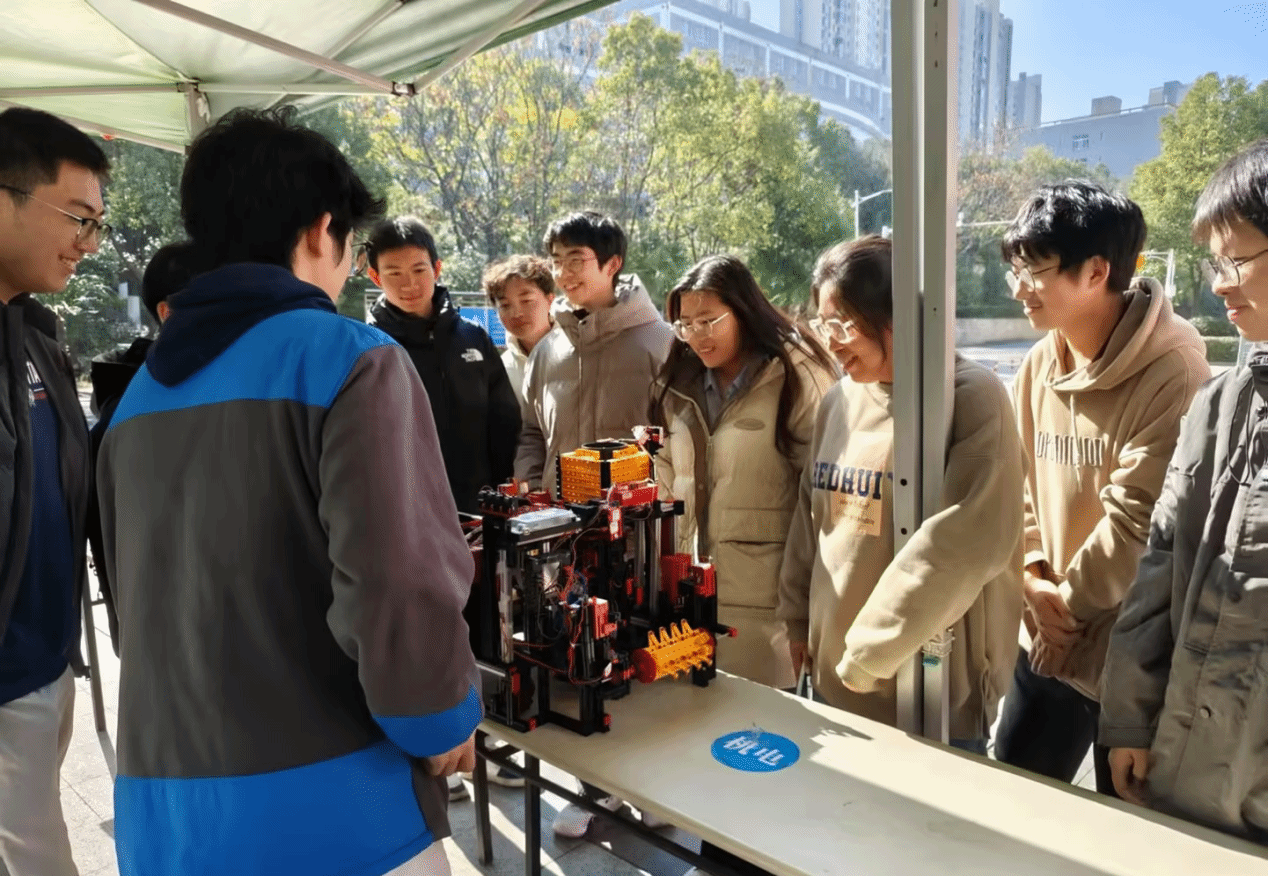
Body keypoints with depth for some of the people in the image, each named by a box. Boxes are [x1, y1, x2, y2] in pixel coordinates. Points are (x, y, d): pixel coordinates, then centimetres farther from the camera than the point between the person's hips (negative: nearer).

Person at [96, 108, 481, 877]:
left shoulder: (140, 394, 8)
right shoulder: (351, 362, -15)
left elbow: (141, 597, 15)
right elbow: (403, 589, -25)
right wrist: (444, 723, -7)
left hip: (162, 809, 7)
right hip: (329, 808, -6)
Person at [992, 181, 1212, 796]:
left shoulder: (1172, 372, -20)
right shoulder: (1040, 363, 3)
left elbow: (1139, 519, -21)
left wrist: (1069, 598, -10)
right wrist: (1033, 576, -5)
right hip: (1045, 635, 7)